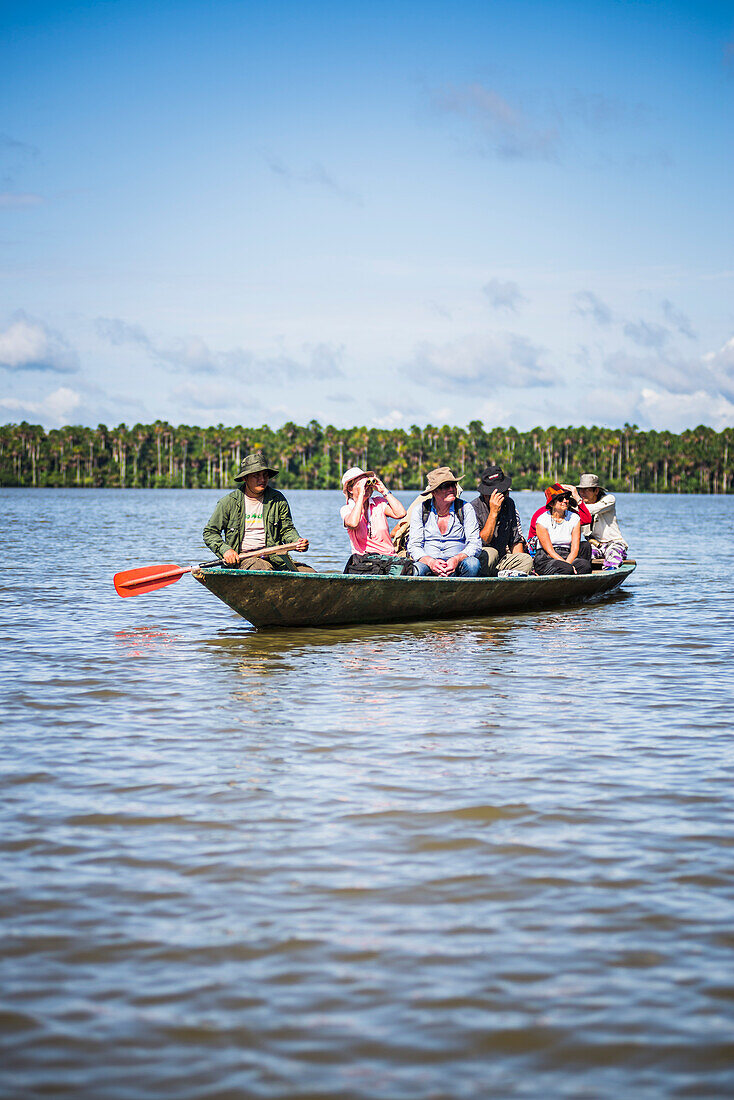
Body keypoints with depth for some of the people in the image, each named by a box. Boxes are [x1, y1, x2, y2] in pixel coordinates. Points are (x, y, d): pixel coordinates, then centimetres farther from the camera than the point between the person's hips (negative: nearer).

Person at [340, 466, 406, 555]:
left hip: (388, 557, 2)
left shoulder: (379, 503, 10)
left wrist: (384, 491, -1)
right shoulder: (346, 509, 4)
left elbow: (401, 514, -7)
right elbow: (353, 524, -20)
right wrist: (361, 494, -14)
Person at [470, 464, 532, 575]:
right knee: (491, 553, -36)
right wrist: (493, 513, -25)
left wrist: (518, 564, 0)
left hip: (502, 561, 6)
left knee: (527, 559, -20)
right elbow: (482, 542, -21)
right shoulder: (475, 508, -13)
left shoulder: (509, 504, 8)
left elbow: (516, 540, 14)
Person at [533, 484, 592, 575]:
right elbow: (549, 550, -11)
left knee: (585, 564, -30)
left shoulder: (574, 518, 6)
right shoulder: (542, 521, -5)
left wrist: (568, 563, -21)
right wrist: (566, 565, -23)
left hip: (568, 556, 5)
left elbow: (575, 549, -1)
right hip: (545, 559, -5)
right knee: (567, 569, -37)